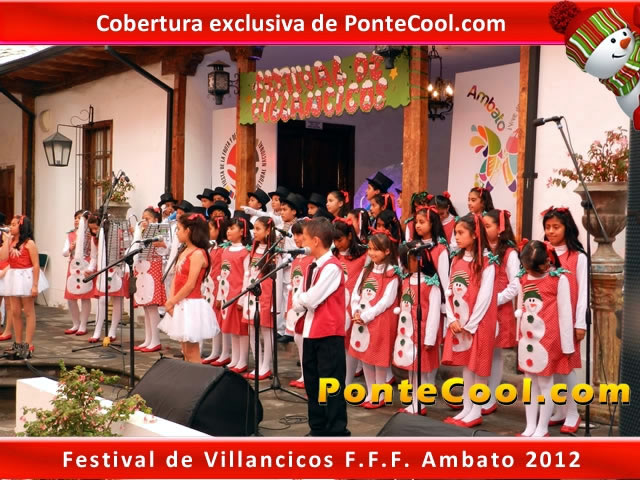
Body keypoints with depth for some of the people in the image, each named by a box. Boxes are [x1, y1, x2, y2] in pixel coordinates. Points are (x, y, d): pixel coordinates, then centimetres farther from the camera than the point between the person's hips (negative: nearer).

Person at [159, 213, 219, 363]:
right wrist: (171, 300, -4)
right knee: (186, 352, 15)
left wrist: (172, 302, -10)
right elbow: (176, 278, 10)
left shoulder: (197, 254, -15)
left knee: (192, 354, -3)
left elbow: (190, 285, -18)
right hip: (180, 305, 9)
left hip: (191, 305, -9)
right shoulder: (184, 252, 12)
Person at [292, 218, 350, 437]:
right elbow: (299, 302, 12)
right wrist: (302, 301, -9)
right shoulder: (311, 266, 11)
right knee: (312, 381, 15)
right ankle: (318, 428, 26)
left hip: (329, 333, -9)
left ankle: (337, 431, 6)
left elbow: (311, 299, -20)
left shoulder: (332, 267, -16)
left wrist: (300, 298, -2)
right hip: (311, 331, 9)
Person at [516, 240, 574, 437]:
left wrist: (566, 345, -7)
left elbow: (565, 313, -8)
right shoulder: (524, 280, 7)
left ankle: (542, 429, 14)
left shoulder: (559, 279, -9)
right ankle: (530, 427, 21)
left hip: (548, 340, -5)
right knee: (530, 383, 12)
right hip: (526, 340, 5)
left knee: (545, 384, 4)